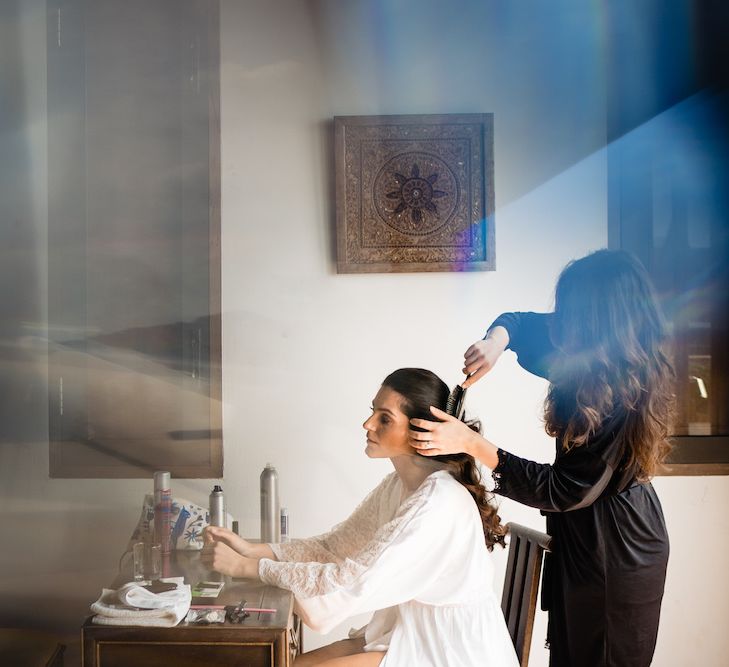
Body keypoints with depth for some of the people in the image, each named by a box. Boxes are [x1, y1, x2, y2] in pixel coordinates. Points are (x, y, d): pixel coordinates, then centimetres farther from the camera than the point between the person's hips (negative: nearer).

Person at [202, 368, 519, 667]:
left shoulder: (440, 502, -25)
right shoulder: (397, 485, 4)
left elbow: (352, 581, -28)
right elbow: (333, 546, 6)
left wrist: (247, 566, -22)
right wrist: (253, 550, -8)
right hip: (411, 634, 8)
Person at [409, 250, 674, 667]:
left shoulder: (626, 398, -29)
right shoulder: (589, 355, -5)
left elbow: (564, 492, -27)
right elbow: (520, 322, 9)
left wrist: (471, 443, -29)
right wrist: (496, 342, -16)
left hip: (616, 556, -8)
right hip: (582, 539, 8)